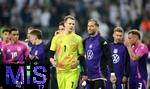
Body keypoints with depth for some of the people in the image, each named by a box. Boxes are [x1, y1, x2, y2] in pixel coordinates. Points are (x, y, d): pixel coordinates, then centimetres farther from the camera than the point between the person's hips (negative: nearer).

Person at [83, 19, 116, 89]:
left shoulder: (101, 41, -9)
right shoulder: (86, 41, 10)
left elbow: (109, 58, -12)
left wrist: (112, 73, -17)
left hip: (99, 75, -7)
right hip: (90, 76, 7)